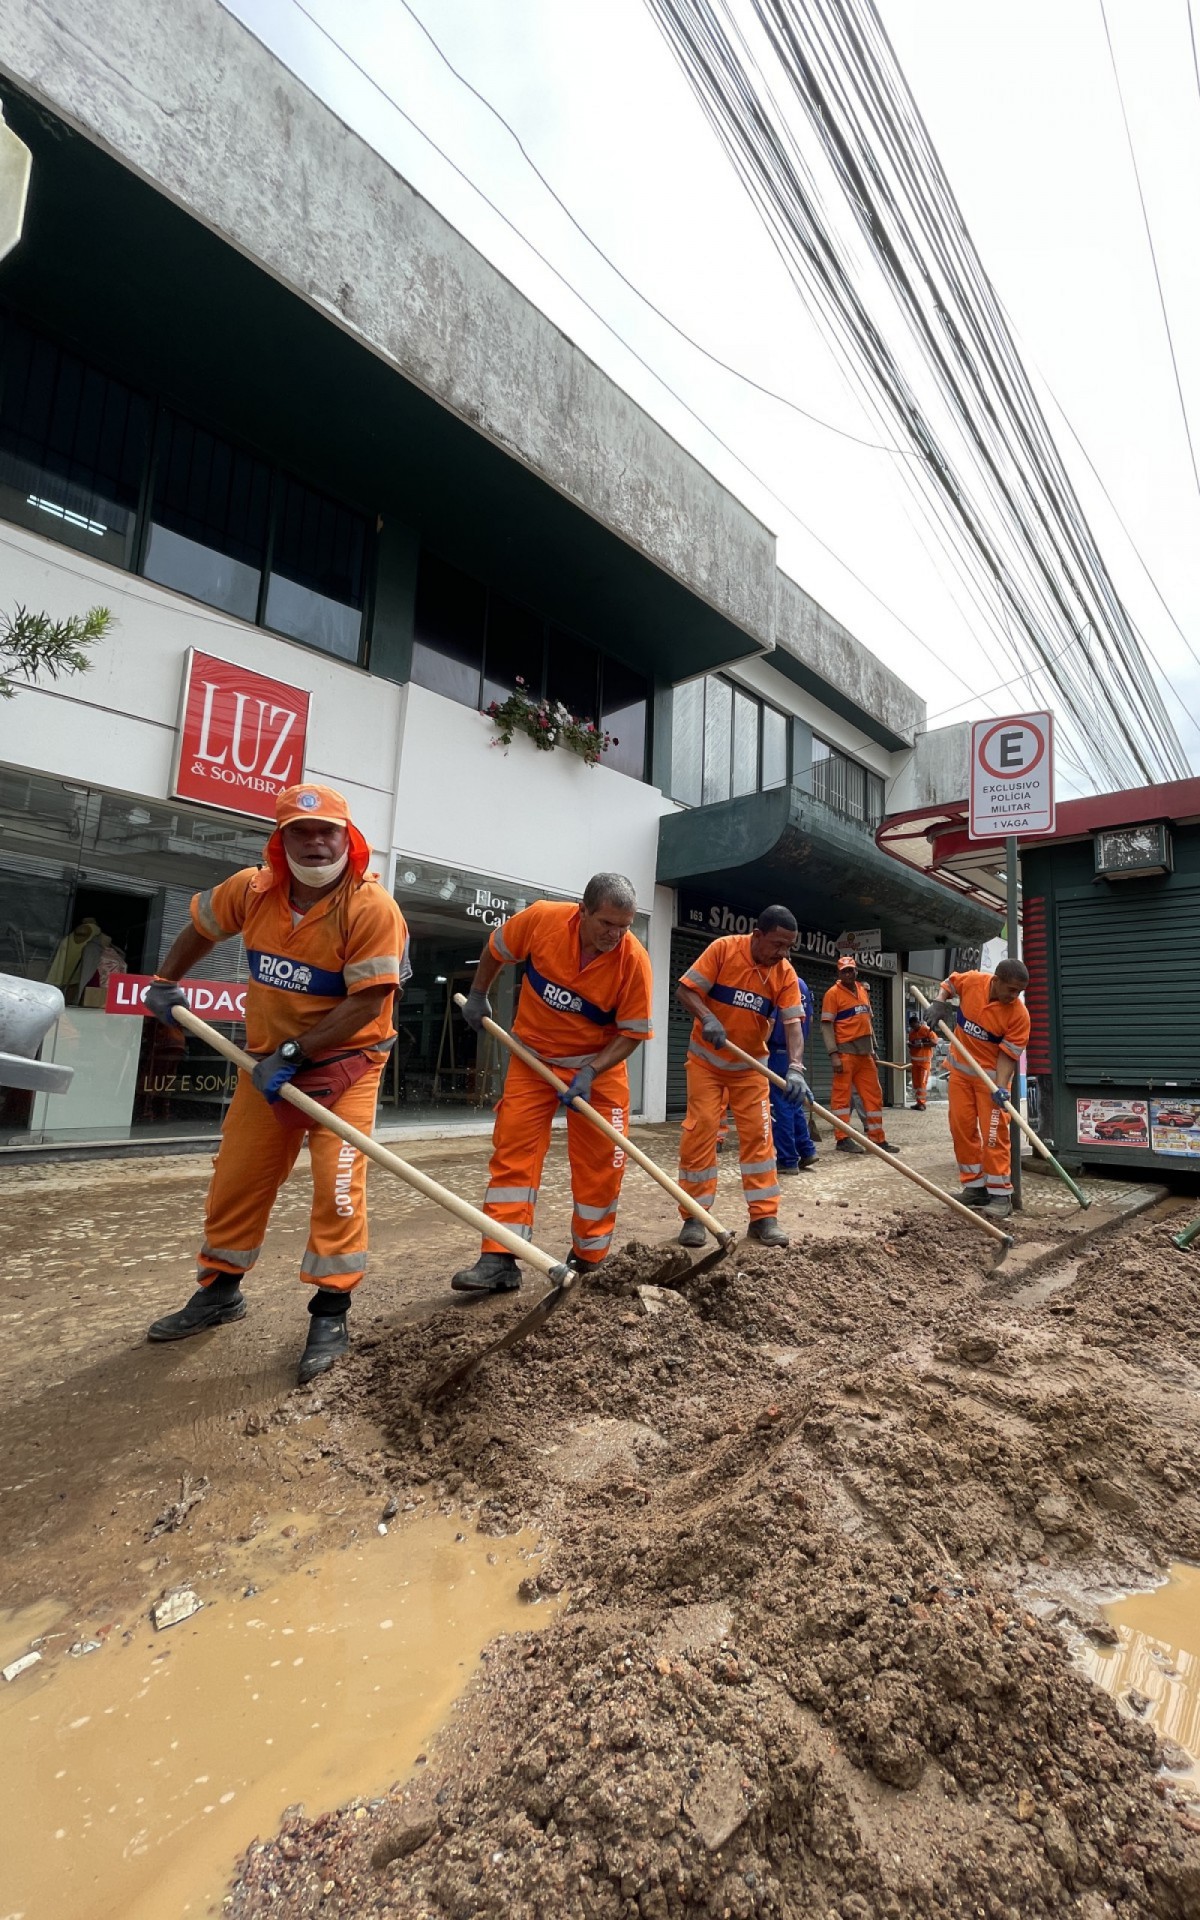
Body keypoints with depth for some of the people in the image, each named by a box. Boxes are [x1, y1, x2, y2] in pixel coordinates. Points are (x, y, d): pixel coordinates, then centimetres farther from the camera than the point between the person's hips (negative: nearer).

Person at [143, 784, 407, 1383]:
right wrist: (166, 983, 23)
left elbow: (366, 1003, -24)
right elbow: (201, 926, 19)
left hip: (344, 1062, -5)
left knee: (337, 1179, -13)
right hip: (270, 1061, 6)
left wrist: (294, 1054, -22)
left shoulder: (372, 907, -21)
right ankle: (220, 1292, 36)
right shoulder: (251, 890, -4)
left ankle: (330, 1314, 5)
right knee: (236, 1177, 13)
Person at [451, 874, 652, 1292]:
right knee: (513, 1150, -5)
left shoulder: (634, 959, -22)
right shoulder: (541, 918, -19)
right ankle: (499, 1261, 1)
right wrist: (478, 996, 9)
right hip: (533, 1057, 1)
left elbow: (633, 1033, -15)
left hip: (598, 1064, 0)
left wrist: (590, 1072, -25)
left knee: (600, 1163, 3)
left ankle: (588, 1261, 21)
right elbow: (497, 949, 2)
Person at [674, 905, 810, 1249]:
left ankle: (764, 1217, 10)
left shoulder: (786, 973, -10)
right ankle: (693, 1216, 5)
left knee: (758, 1133, 0)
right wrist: (707, 1018, -35)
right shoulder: (724, 948, -18)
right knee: (700, 1129, -6)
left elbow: (793, 1023, -17)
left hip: (751, 1065, 3)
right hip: (706, 1059, -3)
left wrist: (795, 1068, -32)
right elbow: (684, 990, -17)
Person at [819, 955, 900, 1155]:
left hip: (865, 1052, 7)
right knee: (842, 1094, -3)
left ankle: (877, 1138, 17)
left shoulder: (863, 990, 15)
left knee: (874, 1094, 9)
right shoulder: (833, 993, -6)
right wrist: (833, 1054, -18)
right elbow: (826, 1025, -11)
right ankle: (843, 1139, 3)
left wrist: (873, 1047, 18)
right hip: (845, 1052, -7)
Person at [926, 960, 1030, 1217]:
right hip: (960, 1069, 4)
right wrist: (939, 1003, -7)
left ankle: (1000, 1193, 3)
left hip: (992, 1074, -4)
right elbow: (948, 984, 10)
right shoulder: (971, 981, -14)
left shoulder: (1019, 1014, -21)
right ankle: (974, 1186, 19)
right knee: (961, 1128, 7)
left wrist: (1001, 1086, -28)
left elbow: (1008, 1054, -18)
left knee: (994, 1133, -7)